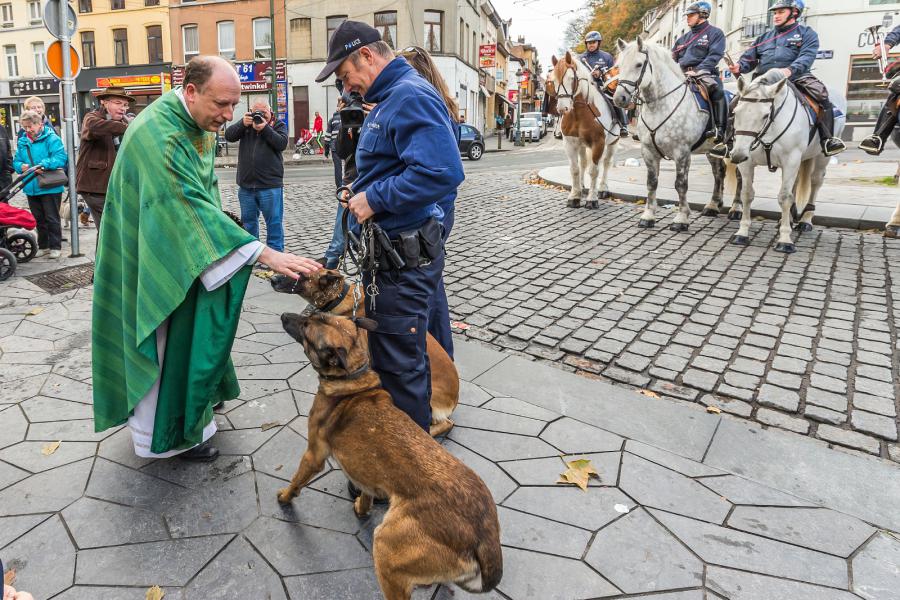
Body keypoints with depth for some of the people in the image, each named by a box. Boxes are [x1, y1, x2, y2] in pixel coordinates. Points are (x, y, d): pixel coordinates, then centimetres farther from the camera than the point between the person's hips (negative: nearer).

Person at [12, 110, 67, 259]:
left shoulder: (51, 139, -9)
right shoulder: (22, 142, 10)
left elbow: (61, 158, -21)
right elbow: (16, 161, 14)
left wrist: (44, 165, -31)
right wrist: (21, 166, -9)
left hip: (50, 187, -7)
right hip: (31, 188, 7)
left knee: (52, 218, 2)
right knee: (38, 219, 15)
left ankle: (55, 247, 12)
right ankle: (43, 246, 26)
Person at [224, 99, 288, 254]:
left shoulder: (278, 125, 3)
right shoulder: (246, 124, 12)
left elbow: (282, 144, -13)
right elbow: (229, 135, 0)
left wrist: (265, 128, -19)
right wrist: (243, 123, -13)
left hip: (270, 185, -4)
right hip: (246, 185, 4)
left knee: (274, 221, 0)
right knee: (248, 220, 14)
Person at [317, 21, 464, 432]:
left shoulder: (410, 96, -17)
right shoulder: (389, 98, 16)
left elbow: (442, 173, -30)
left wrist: (375, 199, -21)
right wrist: (363, 193, 12)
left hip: (405, 259, -11)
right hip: (389, 253, 11)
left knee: (400, 362, 1)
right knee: (386, 350, 22)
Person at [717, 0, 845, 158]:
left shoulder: (806, 33, 13)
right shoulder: (765, 37, 27)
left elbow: (807, 56, -6)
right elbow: (749, 59, 19)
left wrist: (790, 70, -29)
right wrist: (739, 67, -8)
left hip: (796, 78, -3)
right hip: (764, 80, 3)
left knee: (821, 94, -28)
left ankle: (827, 139, -22)